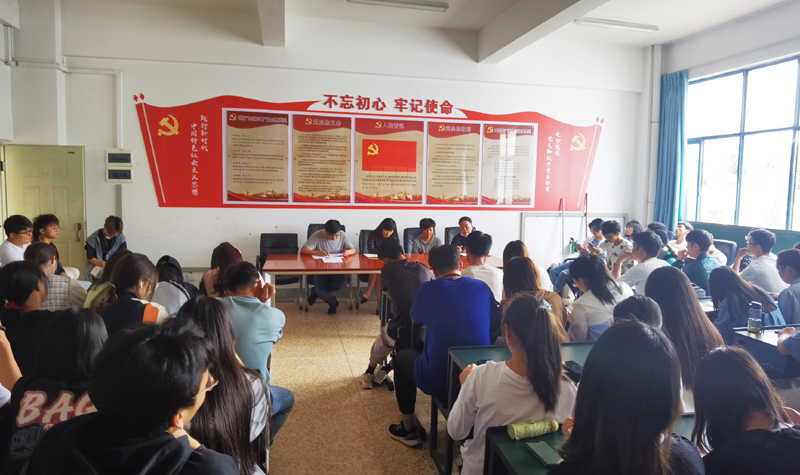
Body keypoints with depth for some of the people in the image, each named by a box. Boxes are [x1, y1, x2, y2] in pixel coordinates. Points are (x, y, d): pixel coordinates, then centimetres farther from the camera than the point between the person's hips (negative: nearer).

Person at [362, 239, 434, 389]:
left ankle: (369, 374, 46)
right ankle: (384, 371, 40)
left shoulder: (388, 269, -3)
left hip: (402, 335, -3)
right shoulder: (423, 268, 4)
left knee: (384, 333, 31)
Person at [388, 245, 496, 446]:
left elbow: (416, 319, 10)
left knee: (401, 357, 26)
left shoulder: (428, 289, -8)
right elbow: (495, 321, 13)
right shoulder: (482, 288, -2)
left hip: (438, 382, -3)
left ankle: (408, 428, 33)